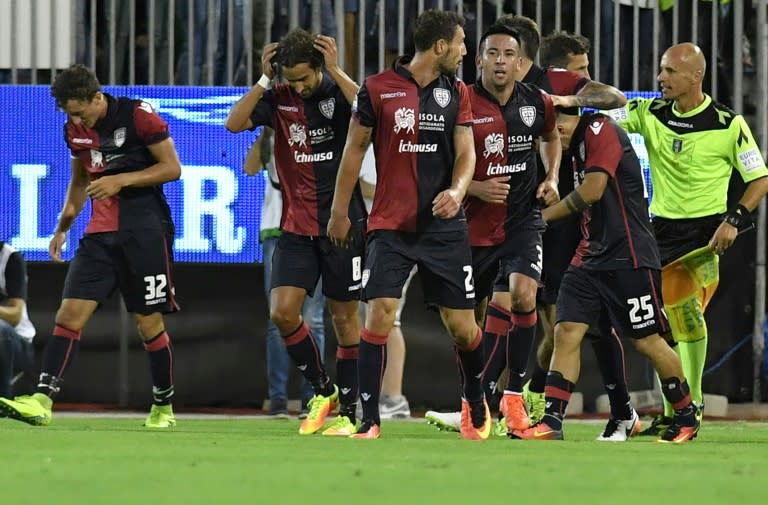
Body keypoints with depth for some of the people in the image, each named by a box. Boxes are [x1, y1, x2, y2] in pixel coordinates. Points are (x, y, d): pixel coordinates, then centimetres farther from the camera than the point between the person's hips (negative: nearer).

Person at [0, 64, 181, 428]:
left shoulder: (138, 115, -11)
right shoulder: (75, 129, 8)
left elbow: (172, 168, -9)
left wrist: (120, 180, -18)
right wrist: (63, 227, 15)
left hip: (145, 230, -5)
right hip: (100, 232, 5)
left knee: (148, 322, 1)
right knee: (69, 313, -9)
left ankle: (163, 408, 18)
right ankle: (42, 401, -18)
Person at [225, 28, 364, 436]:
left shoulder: (339, 92, -7)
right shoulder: (278, 99, 2)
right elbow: (234, 123, -10)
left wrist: (336, 71, -25)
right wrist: (264, 80, -14)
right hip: (296, 226, 3)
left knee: (344, 317, 2)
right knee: (282, 311, -7)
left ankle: (349, 411, 11)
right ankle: (322, 391, 13)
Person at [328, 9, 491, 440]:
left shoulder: (457, 93, 7)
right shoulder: (378, 89, -2)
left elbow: (466, 153, 5)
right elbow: (355, 150, 6)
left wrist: (457, 190, -16)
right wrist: (339, 212, 8)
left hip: (444, 225, 2)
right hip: (390, 224, -2)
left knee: (463, 327, 4)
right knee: (380, 315, -15)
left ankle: (476, 403, 30)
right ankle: (370, 421, -9)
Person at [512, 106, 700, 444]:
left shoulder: (601, 130, -12)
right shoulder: (579, 144, 15)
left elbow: (593, 190, -17)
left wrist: (544, 216, -6)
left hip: (628, 257, -9)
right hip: (591, 255, 9)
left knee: (647, 341, 0)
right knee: (566, 331, -4)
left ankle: (687, 419, 17)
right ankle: (552, 421, -7)